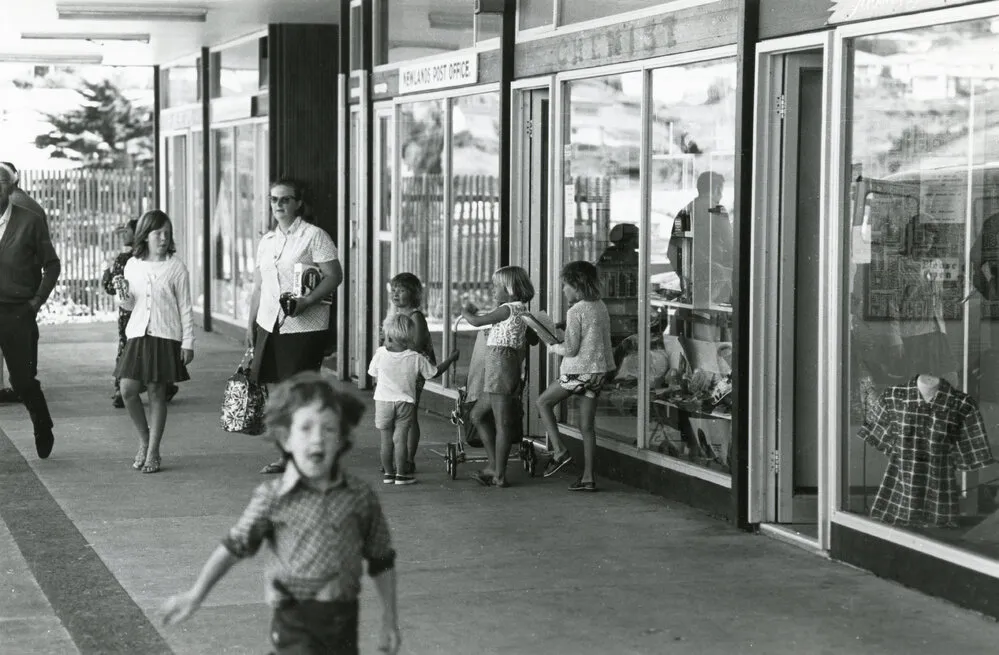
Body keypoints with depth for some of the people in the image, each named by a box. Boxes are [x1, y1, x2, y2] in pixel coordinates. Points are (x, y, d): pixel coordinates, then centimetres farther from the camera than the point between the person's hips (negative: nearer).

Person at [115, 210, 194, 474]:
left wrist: (188, 342, -3)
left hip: (166, 336, -3)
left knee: (157, 392, -1)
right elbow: (130, 305, 15)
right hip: (138, 334, 3)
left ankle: (153, 452, 7)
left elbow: (185, 308, 0)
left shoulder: (176, 267, -2)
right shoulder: (133, 265, 7)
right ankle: (144, 439, 18)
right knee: (128, 390, -5)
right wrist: (122, 292, -7)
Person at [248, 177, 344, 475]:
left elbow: (334, 276, -11)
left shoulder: (314, 236, -6)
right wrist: (251, 323, 15)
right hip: (269, 324, 6)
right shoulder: (266, 240, 14)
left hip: (304, 326, -6)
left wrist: (307, 301, -22)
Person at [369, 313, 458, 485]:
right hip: (405, 402, -1)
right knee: (401, 437, 3)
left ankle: (388, 473, 17)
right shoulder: (416, 358, -8)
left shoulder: (380, 353, -8)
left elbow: (373, 373, 3)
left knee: (386, 439, 9)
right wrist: (451, 359, 16)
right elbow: (434, 372, 2)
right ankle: (401, 474, 4)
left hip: (383, 401, 1)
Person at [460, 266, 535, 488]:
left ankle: (499, 475, -4)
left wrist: (466, 311, 11)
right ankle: (493, 465, 16)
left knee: (502, 423, -7)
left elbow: (476, 322, -10)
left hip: (501, 367, -10)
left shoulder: (509, 309, -12)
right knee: (478, 415, 16)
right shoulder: (520, 310, 16)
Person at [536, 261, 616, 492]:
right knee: (587, 426, 11)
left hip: (578, 371, -7)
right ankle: (588, 477, 11)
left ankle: (559, 451, 5)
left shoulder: (575, 311, -15)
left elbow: (571, 349, -17)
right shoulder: (601, 307, 8)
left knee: (543, 402, 16)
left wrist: (553, 347, 1)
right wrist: (564, 329, 15)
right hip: (599, 370, 7)